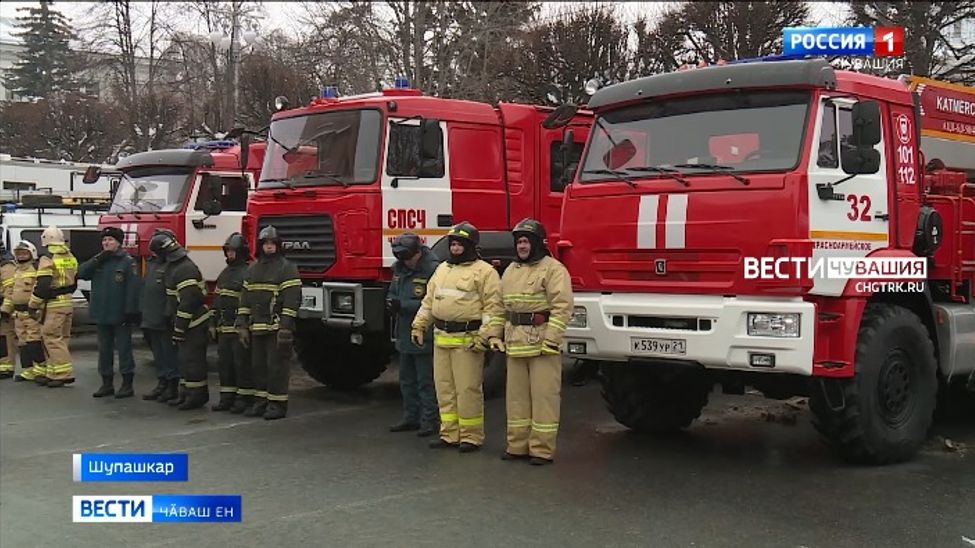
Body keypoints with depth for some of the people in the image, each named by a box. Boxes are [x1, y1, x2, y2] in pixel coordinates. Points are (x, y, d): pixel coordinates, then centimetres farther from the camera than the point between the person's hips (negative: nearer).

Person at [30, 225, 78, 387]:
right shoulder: (71, 258, 10)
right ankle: (56, 373, 19)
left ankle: (64, 373, -9)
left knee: (52, 339, -4)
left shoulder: (47, 260, -14)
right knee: (61, 338, 14)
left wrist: (33, 304, -8)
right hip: (68, 302, 8)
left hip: (53, 305, -8)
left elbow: (42, 286, -18)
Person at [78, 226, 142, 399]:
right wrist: (98, 260, -12)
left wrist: (131, 311, -19)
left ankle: (127, 384, 7)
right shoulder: (98, 260, 12)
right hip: (101, 314, 6)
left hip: (120, 315, -6)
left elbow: (133, 288, -13)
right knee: (104, 349, 12)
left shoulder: (127, 261, -7)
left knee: (124, 348, 0)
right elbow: (81, 273, -1)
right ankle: (107, 383, 21)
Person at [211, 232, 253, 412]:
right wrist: (214, 324, 19)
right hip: (224, 328, 8)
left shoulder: (247, 273, -9)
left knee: (242, 363, -4)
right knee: (224, 362, 10)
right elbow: (217, 301, 23)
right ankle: (227, 398, 18)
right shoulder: (224, 274, 18)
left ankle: (244, 399, 3)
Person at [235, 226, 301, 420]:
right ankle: (260, 401, 21)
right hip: (257, 328, 7)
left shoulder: (287, 268, -6)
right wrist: (242, 325, 10)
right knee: (258, 365, 12)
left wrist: (286, 328, -19)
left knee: (277, 366, -4)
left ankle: (278, 404, 3)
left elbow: (292, 299, -13)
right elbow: (245, 298, 18)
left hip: (276, 328, -7)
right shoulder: (253, 269, 16)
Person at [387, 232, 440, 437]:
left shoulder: (433, 269, -17)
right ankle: (411, 418, 28)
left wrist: (403, 305, -23)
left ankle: (430, 421, 8)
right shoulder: (400, 268, 9)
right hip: (405, 335, 9)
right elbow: (393, 291, 21)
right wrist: (391, 302, -3)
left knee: (426, 381, -1)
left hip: (424, 336, -8)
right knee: (407, 380, 17)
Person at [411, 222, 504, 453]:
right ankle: (449, 434, 20)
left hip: (468, 340, -7)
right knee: (445, 388, 11)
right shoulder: (442, 269, 17)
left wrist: (491, 335, -20)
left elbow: (494, 307, -11)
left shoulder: (485, 272, -5)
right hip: (442, 338, 7)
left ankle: (471, 437, 6)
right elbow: (428, 301, 22)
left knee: (468, 390, -3)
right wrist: (419, 326, 16)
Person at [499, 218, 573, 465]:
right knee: (516, 396, 12)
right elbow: (502, 307, 21)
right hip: (516, 343, 8)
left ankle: (542, 449, 2)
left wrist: (551, 339, -20)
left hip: (542, 342, -7)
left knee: (543, 396, -3)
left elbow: (562, 306, -15)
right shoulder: (510, 271, 17)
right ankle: (517, 445, 21)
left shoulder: (553, 269, -7)